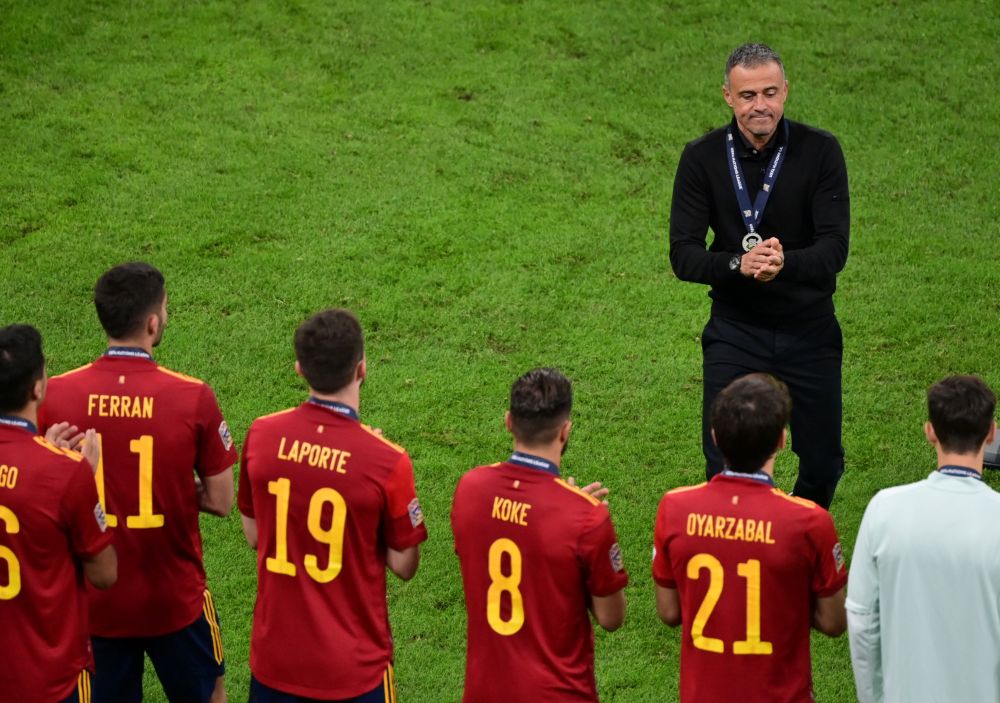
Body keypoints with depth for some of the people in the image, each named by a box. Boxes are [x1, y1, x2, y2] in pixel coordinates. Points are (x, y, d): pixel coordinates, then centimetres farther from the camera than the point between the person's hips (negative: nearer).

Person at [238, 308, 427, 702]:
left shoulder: (261, 436, -9)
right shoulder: (386, 462, -20)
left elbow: (253, 535, 5)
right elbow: (403, 565, -8)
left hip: (275, 658, 3)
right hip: (352, 669, -3)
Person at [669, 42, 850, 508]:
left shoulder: (819, 151, -10)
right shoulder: (702, 158, -7)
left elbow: (835, 247, -17)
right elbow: (682, 255, -11)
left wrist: (786, 262, -38)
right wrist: (738, 264, -31)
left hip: (810, 329, 0)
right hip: (735, 329, 0)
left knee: (823, 463, 11)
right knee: (724, 466, -3)